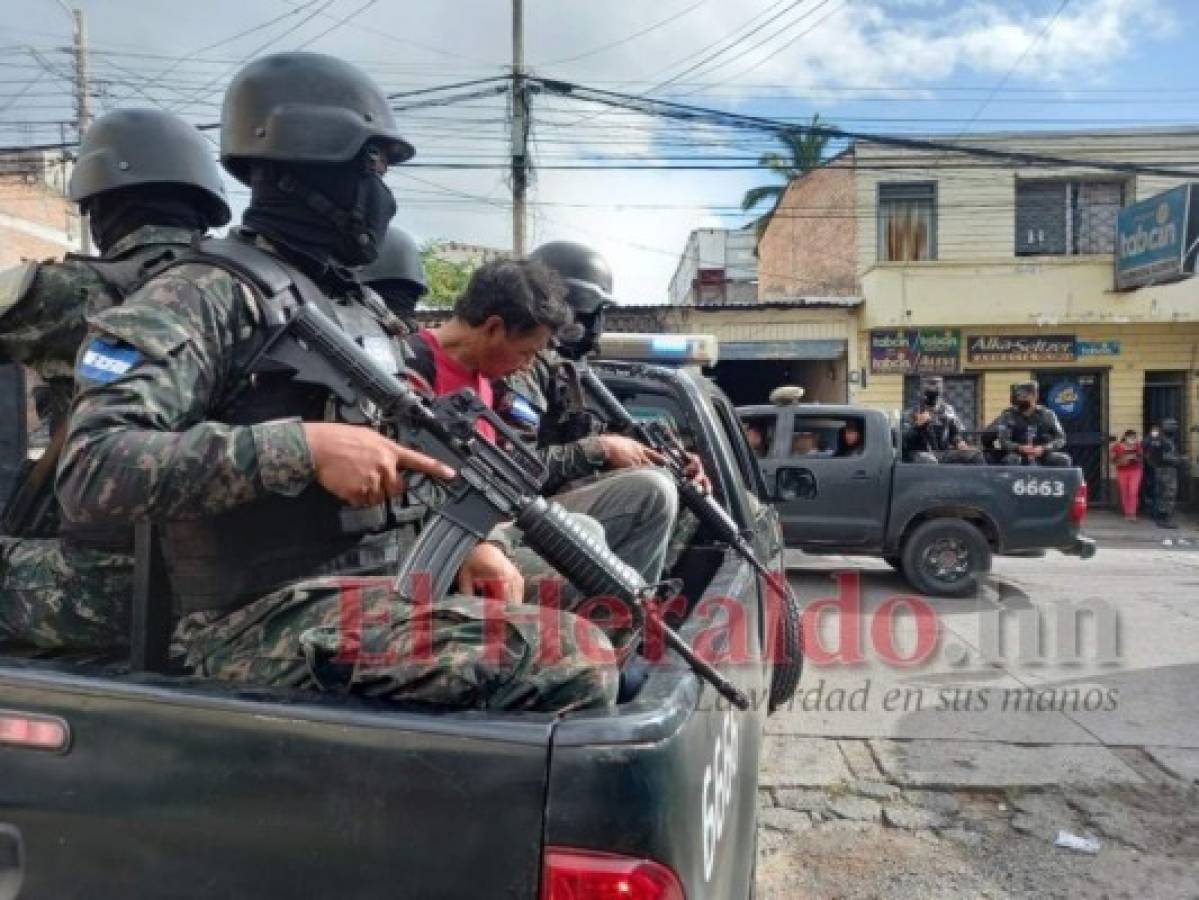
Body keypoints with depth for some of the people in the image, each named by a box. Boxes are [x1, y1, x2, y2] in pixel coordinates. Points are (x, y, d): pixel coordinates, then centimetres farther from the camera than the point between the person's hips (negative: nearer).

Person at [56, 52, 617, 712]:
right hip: (270, 621, -8)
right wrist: (306, 445, -26)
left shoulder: (358, 308, 17)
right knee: (575, 662, -23)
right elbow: (90, 469, -20)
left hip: (388, 590, 9)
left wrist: (464, 541, 3)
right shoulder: (205, 296, -8)